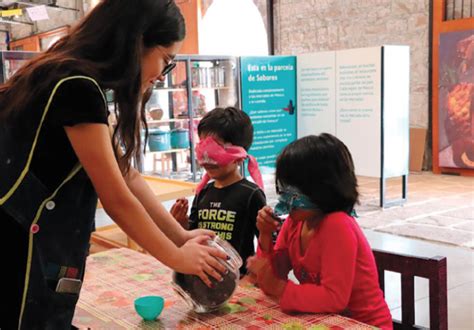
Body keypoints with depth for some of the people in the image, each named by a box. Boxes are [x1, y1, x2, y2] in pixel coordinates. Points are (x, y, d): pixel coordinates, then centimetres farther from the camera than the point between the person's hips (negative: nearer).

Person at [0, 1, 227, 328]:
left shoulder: (73, 80, 11)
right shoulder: (77, 87, -21)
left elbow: (126, 175, 10)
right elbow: (117, 199, -17)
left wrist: (182, 236, 8)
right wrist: (177, 257, -4)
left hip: (35, 245, 9)